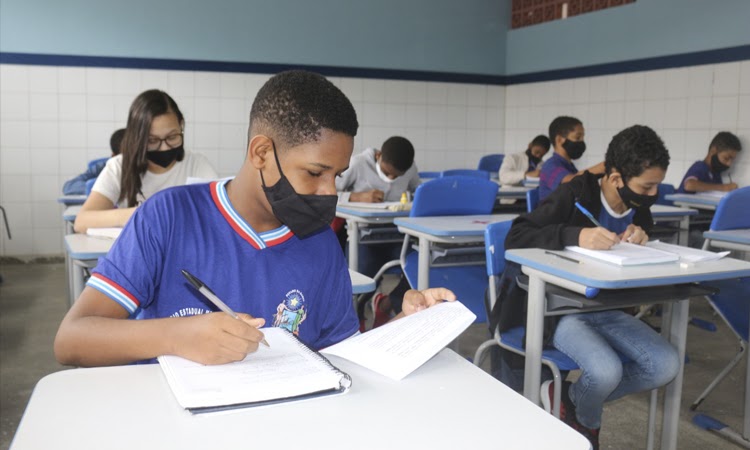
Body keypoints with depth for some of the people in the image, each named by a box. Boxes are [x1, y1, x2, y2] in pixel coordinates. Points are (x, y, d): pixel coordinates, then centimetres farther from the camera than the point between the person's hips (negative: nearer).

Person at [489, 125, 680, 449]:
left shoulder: (639, 207, 1)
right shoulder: (575, 194, -18)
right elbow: (515, 237, -25)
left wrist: (641, 239, -14)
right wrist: (575, 236, -40)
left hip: (604, 308, 7)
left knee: (666, 364, -12)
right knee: (606, 370, -30)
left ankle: (570, 398, 7)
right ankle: (587, 421, 9)